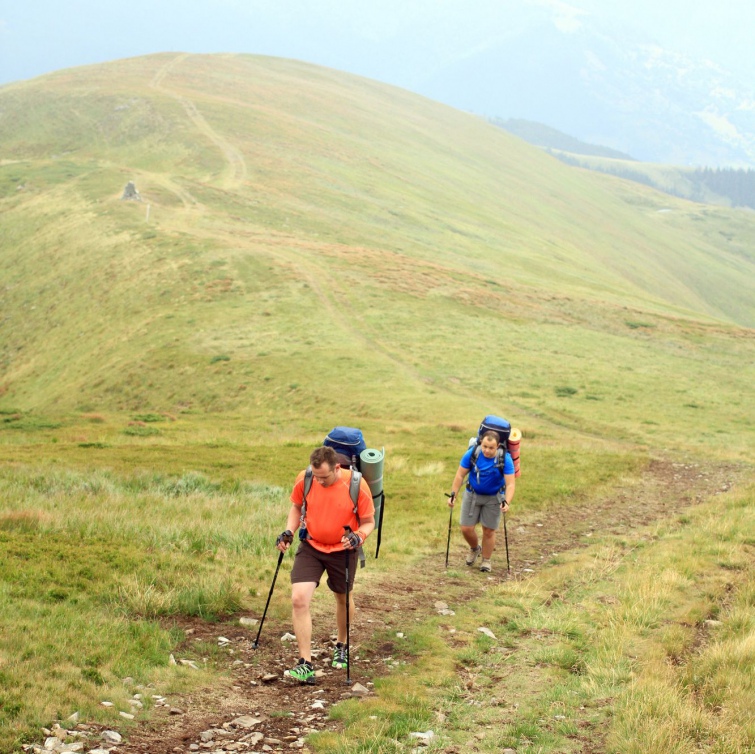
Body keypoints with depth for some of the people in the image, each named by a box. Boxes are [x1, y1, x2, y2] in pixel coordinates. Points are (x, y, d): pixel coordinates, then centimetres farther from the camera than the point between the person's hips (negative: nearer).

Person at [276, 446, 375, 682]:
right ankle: (305, 664, -9)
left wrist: (358, 536, -28)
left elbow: (368, 522, -7)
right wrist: (289, 532, -9)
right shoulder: (304, 479, -13)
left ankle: (342, 646, 48)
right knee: (299, 599, -15)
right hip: (310, 547, 1)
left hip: (343, 550, -1)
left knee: (343, 598, 18)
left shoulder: (357, 486, -19)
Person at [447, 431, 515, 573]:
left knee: (488, 530, 4)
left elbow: (511, 484, -24)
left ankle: (486, 561, 24)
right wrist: (453, 494, -16)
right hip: (472, 494, 1)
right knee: (466, 528, 1)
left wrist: (506, 502, -38)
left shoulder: (505, 459, -23)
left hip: (493, 497, -1)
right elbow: (460, 475, -10)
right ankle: (475, 549, 33)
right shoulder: (471, 454, -20)